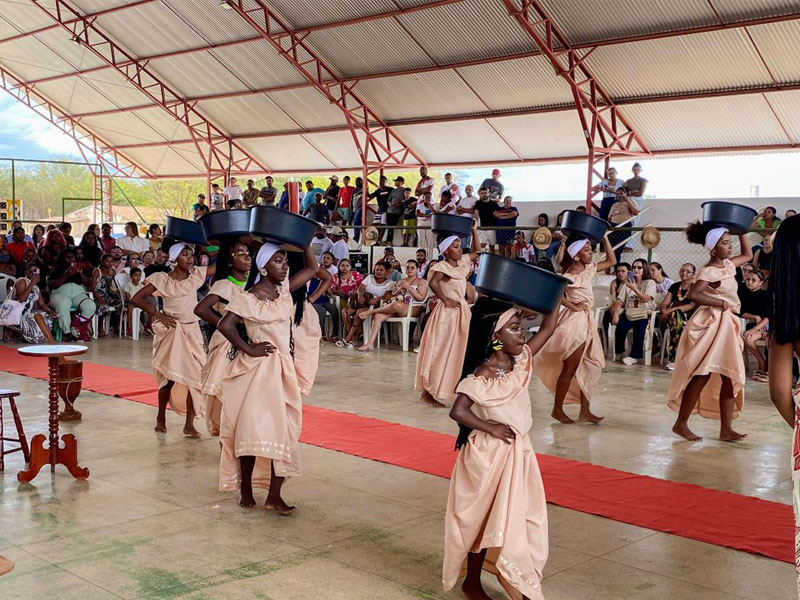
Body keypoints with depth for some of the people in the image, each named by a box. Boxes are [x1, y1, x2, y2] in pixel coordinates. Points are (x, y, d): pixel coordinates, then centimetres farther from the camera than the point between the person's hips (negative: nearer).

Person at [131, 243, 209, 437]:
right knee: (170, 377, 1)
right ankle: (161, 418, 23)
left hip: (192, 331, 4)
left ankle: (189, 424, 5)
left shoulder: (195, 276, 3)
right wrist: (158, 315, -10)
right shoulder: (163, 280, -7)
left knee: (195, 376, -2)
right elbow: (136, 299, -8)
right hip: (171, 331, -4)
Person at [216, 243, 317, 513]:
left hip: (283, 368, 6)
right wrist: (248, 349, -15)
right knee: (253, 429, -4)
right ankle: (245, 488, 12)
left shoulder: (285, 290, 8)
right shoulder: (248, 299, -9)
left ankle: (274, 495, 9)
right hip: (257, 369, -6)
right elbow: (225, 324, -19)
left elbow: (312, 268, 13)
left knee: (283, 431, 3)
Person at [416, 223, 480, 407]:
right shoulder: (443, 266, -13)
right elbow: (433, 283, -30)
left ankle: (451, 389, 20)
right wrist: (445, 300, -22)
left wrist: (474, 231, 15)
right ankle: (427, 391, -1)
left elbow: (476, 251, 25)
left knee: (457, 351, 12)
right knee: (440, 351, -6)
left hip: (461, 311, 9)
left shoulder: (462, 262, 11)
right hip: (447, 312, -9)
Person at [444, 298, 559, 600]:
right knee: (486, 520, 6)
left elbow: (548, 328, 3)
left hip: (518, 451, 7)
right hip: (489, 455, -7)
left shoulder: (521, 362, 0)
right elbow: (458, 411, -25)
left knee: (517, 517, 13)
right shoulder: (480, 377, -21)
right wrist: (491, 428, -18)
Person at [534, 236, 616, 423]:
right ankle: (557, 409, 10)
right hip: (575, 321, -9)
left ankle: (585, 411, 13)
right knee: (570, 369, -2)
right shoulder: (569, 276, -17)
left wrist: (604, 238, 8)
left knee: (587, 368, 9)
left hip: (587, 320, 9)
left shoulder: (589, 269, 8)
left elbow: (612, 261, 17)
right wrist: (573, 306, -21)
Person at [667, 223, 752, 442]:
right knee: (702, 375, -8)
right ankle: (681, 423, 1)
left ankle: (726, 429, 9)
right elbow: (693, 295, -29)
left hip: (727, 325, 9)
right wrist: (721, 303, -20)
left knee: (731, 377, 6)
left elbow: (748, 255, 32)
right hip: (711, 324, -9)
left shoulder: (728, 265, 13)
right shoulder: (708, 272, -14)